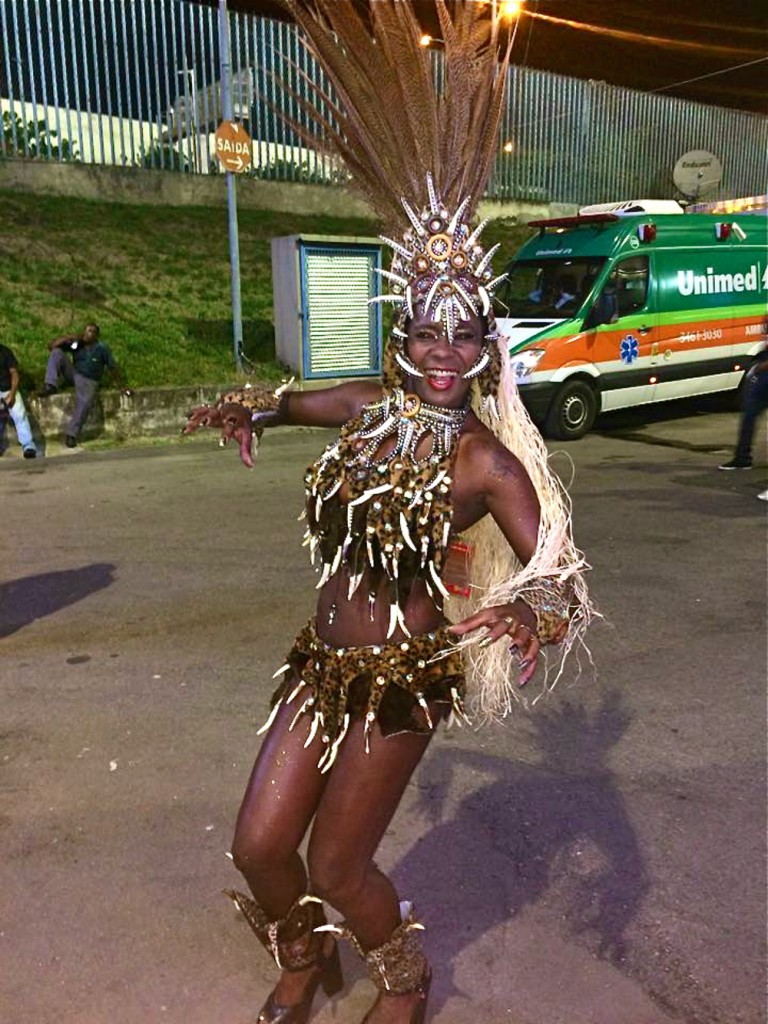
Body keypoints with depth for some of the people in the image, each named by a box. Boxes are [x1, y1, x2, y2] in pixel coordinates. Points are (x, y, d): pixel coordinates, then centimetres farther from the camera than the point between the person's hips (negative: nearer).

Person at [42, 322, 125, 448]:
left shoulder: (102, 348, -5)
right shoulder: (76, 344, 1)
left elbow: (113, 368, -2)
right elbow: (51, 345, -1)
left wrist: (121, 387, -6)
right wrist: (67, 338, -15)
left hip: (89, 381, -4)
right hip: (73, 374, 4)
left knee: (85, 402, -36)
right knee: (57, 352, -14)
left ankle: (71, 434, -30)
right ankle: (51, 386, -27)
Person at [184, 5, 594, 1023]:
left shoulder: (486, 461, -18)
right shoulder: (371, 407, -3)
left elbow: (558, 572, -17)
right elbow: (292, 400, 19)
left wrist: (527, 613, -39)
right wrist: (250, 410, -2)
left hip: (406, 679, -5)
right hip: (323, 661, 5)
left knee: (336, 868, 6)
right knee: (259, 846, 10)